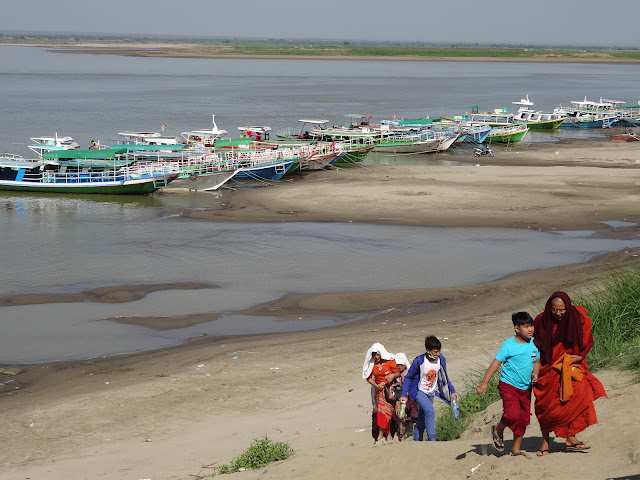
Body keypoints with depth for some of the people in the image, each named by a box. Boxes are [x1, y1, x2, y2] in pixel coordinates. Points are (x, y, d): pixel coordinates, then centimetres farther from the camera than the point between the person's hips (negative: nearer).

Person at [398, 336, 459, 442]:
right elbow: (408, 378, -10)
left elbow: (444, 377, 8)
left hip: (431, 393, 5)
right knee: (430, 411, -26)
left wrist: (452, 391, 4)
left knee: (423, 418, 11)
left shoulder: (441, 359, -9)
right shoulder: (418, 361, -22)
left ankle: (417, 441, 25)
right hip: (419, 392, -5)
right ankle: (432, 439, -26)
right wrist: (403, 395, -15)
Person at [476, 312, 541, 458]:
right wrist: (484, 382, -18)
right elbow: (496, 363, -13)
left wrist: (535, 374, -5)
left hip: (525, 387, 6)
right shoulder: (509, 345, -13)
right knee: (513, 414, -22)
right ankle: (497, 430, 9)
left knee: (524, 419, 8)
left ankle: (516, 449, 22)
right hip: (508, 385, -6)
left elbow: (537, 361, 16)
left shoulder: (534, 343, 3)